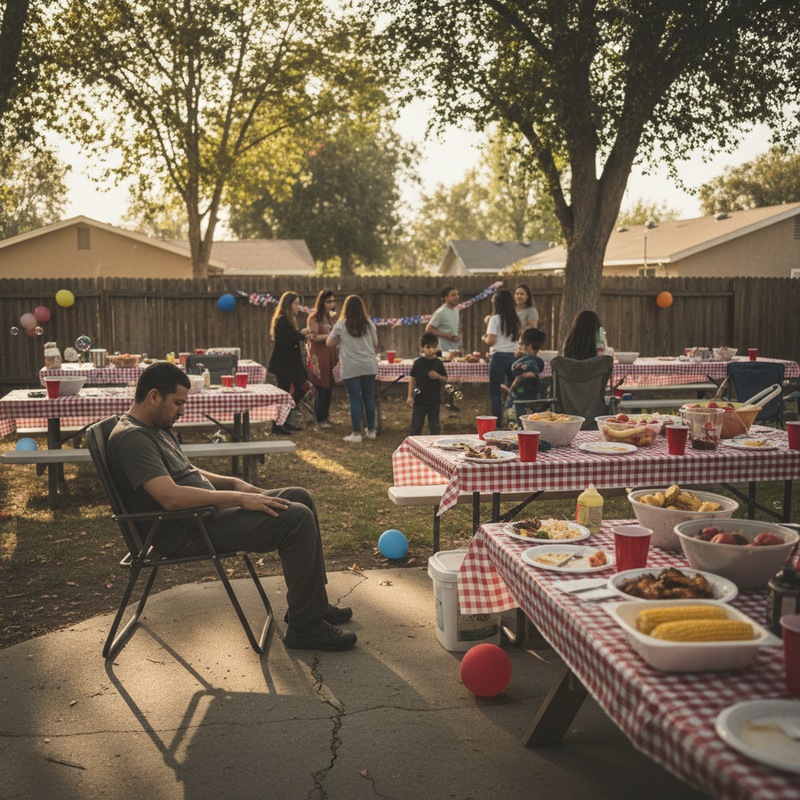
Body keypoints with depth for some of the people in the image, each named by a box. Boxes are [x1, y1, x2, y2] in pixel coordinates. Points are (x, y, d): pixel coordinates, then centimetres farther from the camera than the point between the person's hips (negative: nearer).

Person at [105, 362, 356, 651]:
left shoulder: (156, 428, 15)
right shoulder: (131, 438, -19)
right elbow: (171, 497, -30)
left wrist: (234, 484, 11)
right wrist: (238, 499, -25)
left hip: (206, 510, 11)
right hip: (186, 533, -11)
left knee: (299, 497, 12)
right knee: (296, 517, -20)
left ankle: (313, 604, 18)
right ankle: (305, 627, -10)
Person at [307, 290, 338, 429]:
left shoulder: (331, 316, 17)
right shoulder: (314, 317, -8)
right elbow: (314, 337, -15)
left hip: (331, 354, 7)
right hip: (319, 355, -7)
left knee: (329, 387, 7)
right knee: (321, 388, -5)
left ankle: (325, 416, 16)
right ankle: (320, 419, 3)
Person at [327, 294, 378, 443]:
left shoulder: (340, 325, -6)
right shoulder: (369, 324, 3)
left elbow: (329, 343, 5)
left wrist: (335, 335, 23)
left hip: (351, 368, -3)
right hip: (369, 366, 3)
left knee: (355, 400, 0)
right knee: (369, 398, 12)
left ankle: (356, 433, 1)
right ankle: (371, 430, 18)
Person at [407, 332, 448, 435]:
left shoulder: (438, 363, 3)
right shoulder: (418, 363, -3)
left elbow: (444, 379, 10)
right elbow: (412, 379, 0)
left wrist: (438, 376, -12)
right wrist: (410, 396, -4)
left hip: (434, 400, 1)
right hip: (419, 399, -1)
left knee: (435, 426, 6)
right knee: (416, 425, 5)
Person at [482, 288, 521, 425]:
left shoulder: (495, 319, -8)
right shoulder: (515, 319, 9)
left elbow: (491, 341, -11)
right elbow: (517, 338, 14)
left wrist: (484, 337, 9)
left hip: (499, 357, -6)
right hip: (513, 356, 6)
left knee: (495, 393, -1)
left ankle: (497, 424, -3)